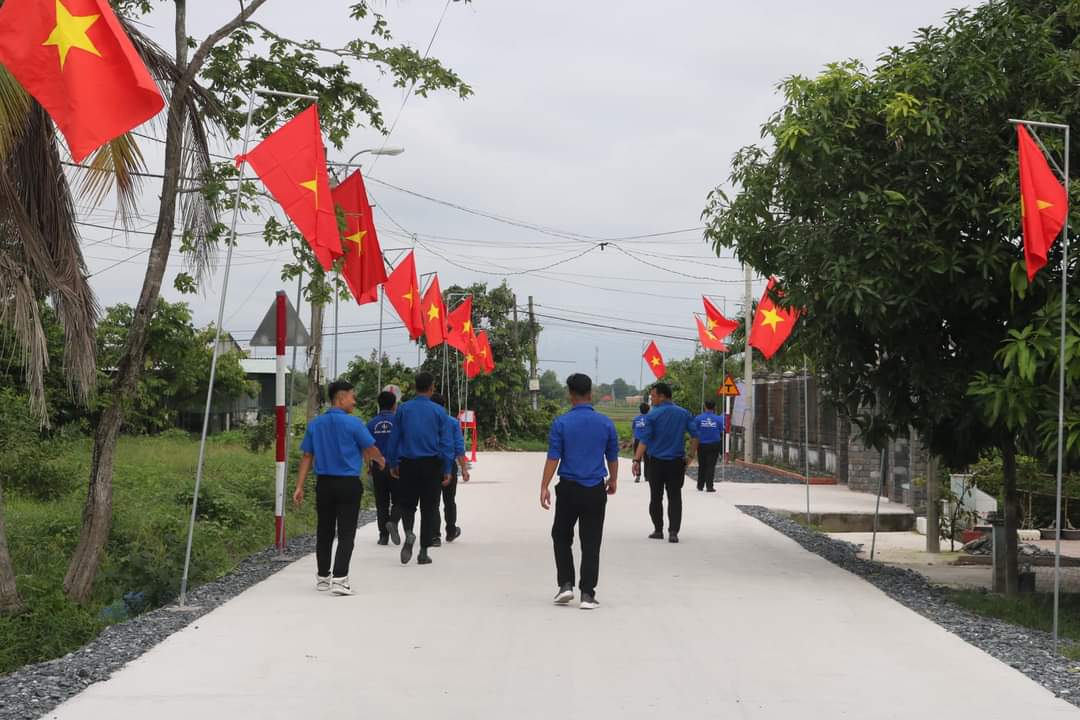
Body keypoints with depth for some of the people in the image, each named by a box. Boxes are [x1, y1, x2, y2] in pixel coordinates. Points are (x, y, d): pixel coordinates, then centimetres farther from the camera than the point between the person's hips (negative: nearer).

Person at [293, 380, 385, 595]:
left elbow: (307, 457, 5)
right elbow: (371, 450, -3)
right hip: (348, 484, -5)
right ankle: (339, 579, -11)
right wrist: (381, 461, 19)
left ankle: (322, 577, 23)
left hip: (323, 483, 5)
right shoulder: (353, 423, -11)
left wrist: (299, 487, 6)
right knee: (346, 533, -2)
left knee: (324, 532, 14)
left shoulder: (315, 424, 4)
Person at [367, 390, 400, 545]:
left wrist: (369, 467, 15)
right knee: (398, 501, 9)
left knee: (381, 503, 9)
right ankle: (393, 522, -17)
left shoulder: (372, 424, 1)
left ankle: (383, 535, 9)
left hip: (378, 467, 3)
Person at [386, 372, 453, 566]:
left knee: (407, 504, 13)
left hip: (407, 464, 1)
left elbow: (394, 438, 3)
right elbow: (444, 442, -3)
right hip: (431, 464, -1)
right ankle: (423, 552, 7)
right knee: (429, 507, 7)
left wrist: (392, 463, 11)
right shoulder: (438, 411, -3)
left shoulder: (403, 409, 1)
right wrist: (447, 470, 1)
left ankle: (408, 533, -17)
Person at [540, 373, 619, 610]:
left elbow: (553, 457, -9)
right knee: (591, 543, 3)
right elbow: (613, 457, 10)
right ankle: (587, 594, 0)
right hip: (596, 491, 1)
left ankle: (566, 584, 10)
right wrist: (613, 479, 27)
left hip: (568, 488, -1)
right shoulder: (605, 423, 0)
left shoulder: (561, 423, -6)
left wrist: (544, 487, -6)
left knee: (561, 537, 17)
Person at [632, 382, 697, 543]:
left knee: (656, 497, 11)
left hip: (656, 462, -2)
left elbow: (644, 439, -14)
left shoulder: (652, 415, -8)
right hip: (677, 462, 2)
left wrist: (637, 460, -15)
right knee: (675, 497, 4)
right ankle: (673, 532, -6)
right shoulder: (684, 414, 2)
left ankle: (658, 530, 15)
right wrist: (691, 455, 6)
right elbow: (695, 435, -2)